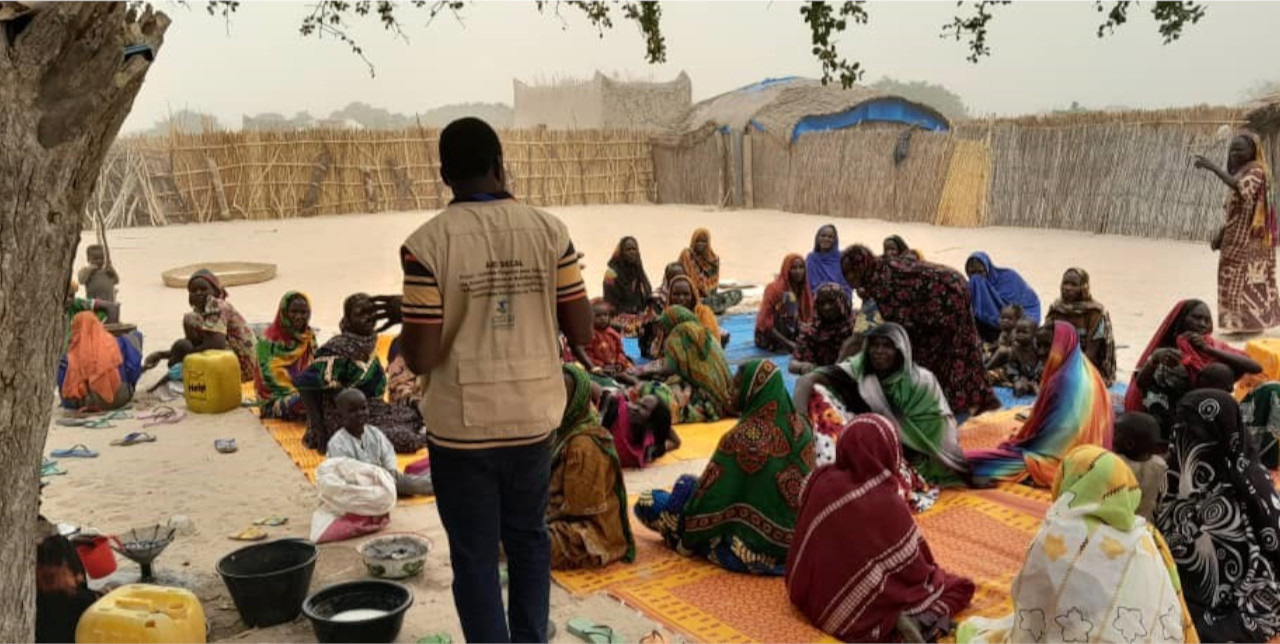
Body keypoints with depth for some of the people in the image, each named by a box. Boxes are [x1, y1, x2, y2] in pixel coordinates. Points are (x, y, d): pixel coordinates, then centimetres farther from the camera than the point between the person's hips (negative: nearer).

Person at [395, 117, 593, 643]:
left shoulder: (428, 243, -13)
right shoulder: (549, 230, -5)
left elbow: (420, 359, -13)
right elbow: (582, 332, -2)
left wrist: (403, 314, 7)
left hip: (462, 426, -3)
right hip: (534, 418, 3)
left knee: (475, 556, 11)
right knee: (528, 538, 22)